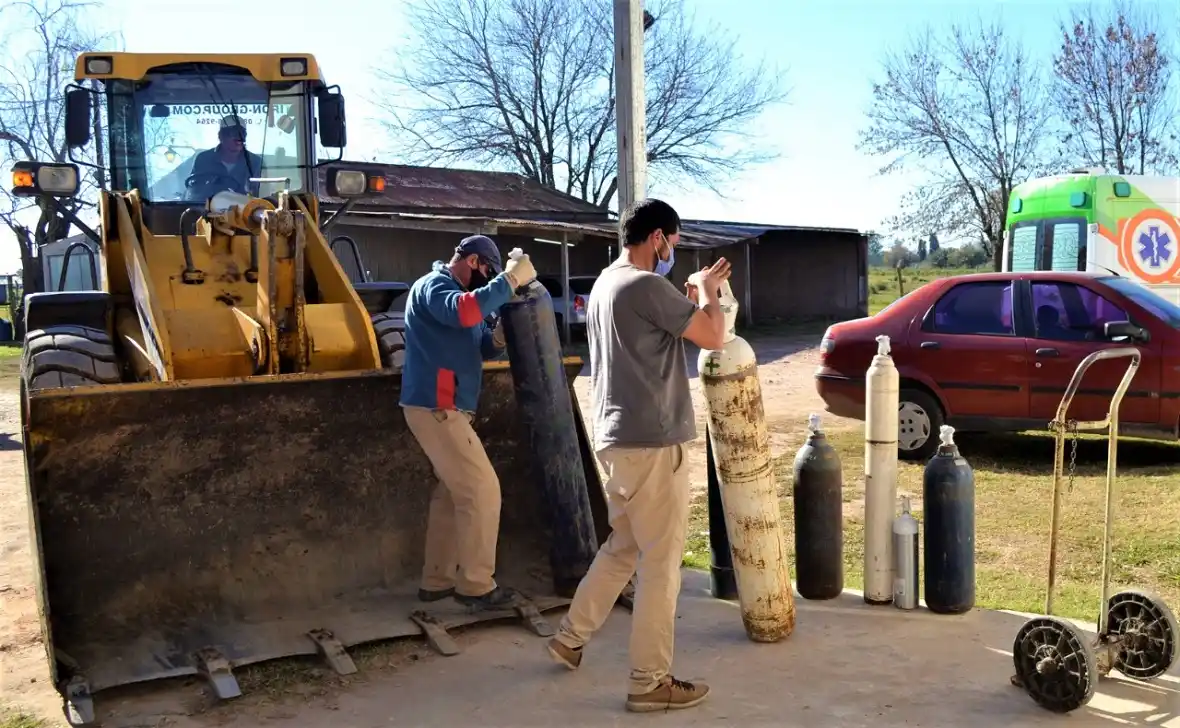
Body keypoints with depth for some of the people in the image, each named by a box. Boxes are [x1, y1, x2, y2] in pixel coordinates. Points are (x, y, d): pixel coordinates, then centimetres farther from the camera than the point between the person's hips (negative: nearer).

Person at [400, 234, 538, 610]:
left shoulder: (454, 290, 21)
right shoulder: (433, 286, -11)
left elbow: (477, 346, 19)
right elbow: (462, 312, -35)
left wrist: (497, 338, -4)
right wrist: (510, 279, -31)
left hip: (443, 407, 11)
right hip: (435, 407, -11)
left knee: (454, 491, 16)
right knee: (482, 490, -8)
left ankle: (437, 580, 23)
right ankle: (475, 584, 0)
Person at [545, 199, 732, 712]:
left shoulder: (606, 284, 13)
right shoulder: (646, 286, -17)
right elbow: (714, 337, -13)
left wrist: (692, 295, 18)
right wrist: (707, 290, 3)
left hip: (616, 438, 10)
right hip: (650, 442, -10)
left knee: (622, 548, 22)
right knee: (661, 561, 0)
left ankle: (571, 637, 32)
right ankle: (650, 682, 9)